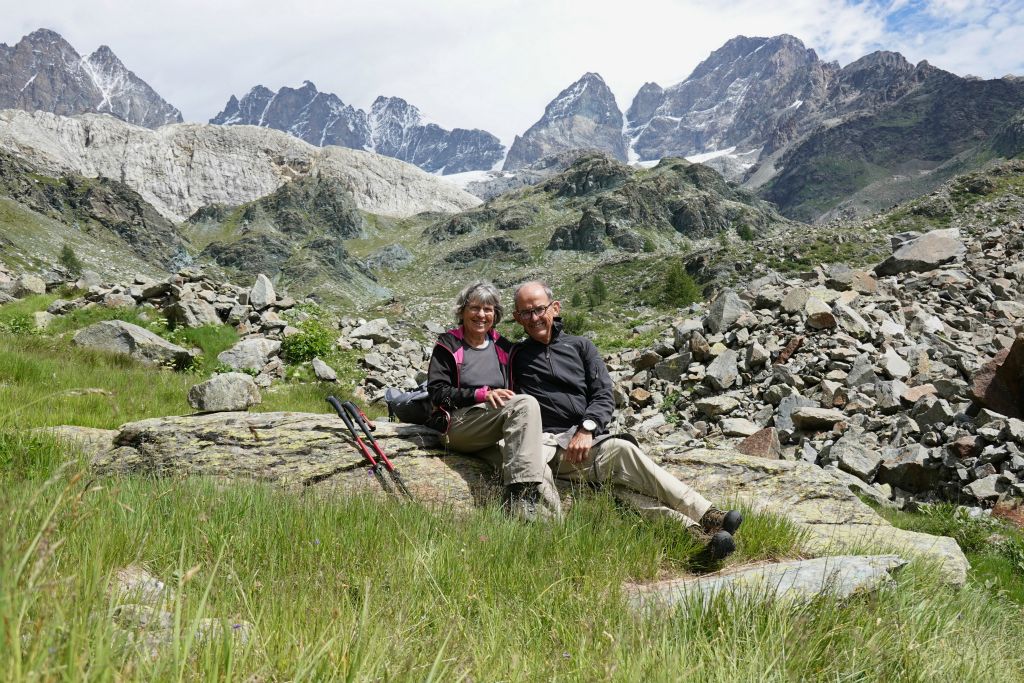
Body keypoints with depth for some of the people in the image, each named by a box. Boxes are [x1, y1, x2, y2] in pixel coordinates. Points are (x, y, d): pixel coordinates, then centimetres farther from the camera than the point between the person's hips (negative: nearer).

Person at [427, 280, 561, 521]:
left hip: (495, 437, 5)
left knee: (541, 472, -28)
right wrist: (482, 394, -15)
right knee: (526, 404, -31)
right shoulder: (448, 345, 7)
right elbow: (437, 392, -4)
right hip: (458, 425, -4)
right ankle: (522, 496, -36)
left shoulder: (503, 347, 20)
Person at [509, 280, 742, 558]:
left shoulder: (580, 346, 21)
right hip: (549, 444, -3)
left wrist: (587, 429, -8)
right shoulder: (515, 355, 18)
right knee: (621, 451, -30)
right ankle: (705, 518, -38)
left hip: (586, 438, 3)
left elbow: (604, 396, 9)